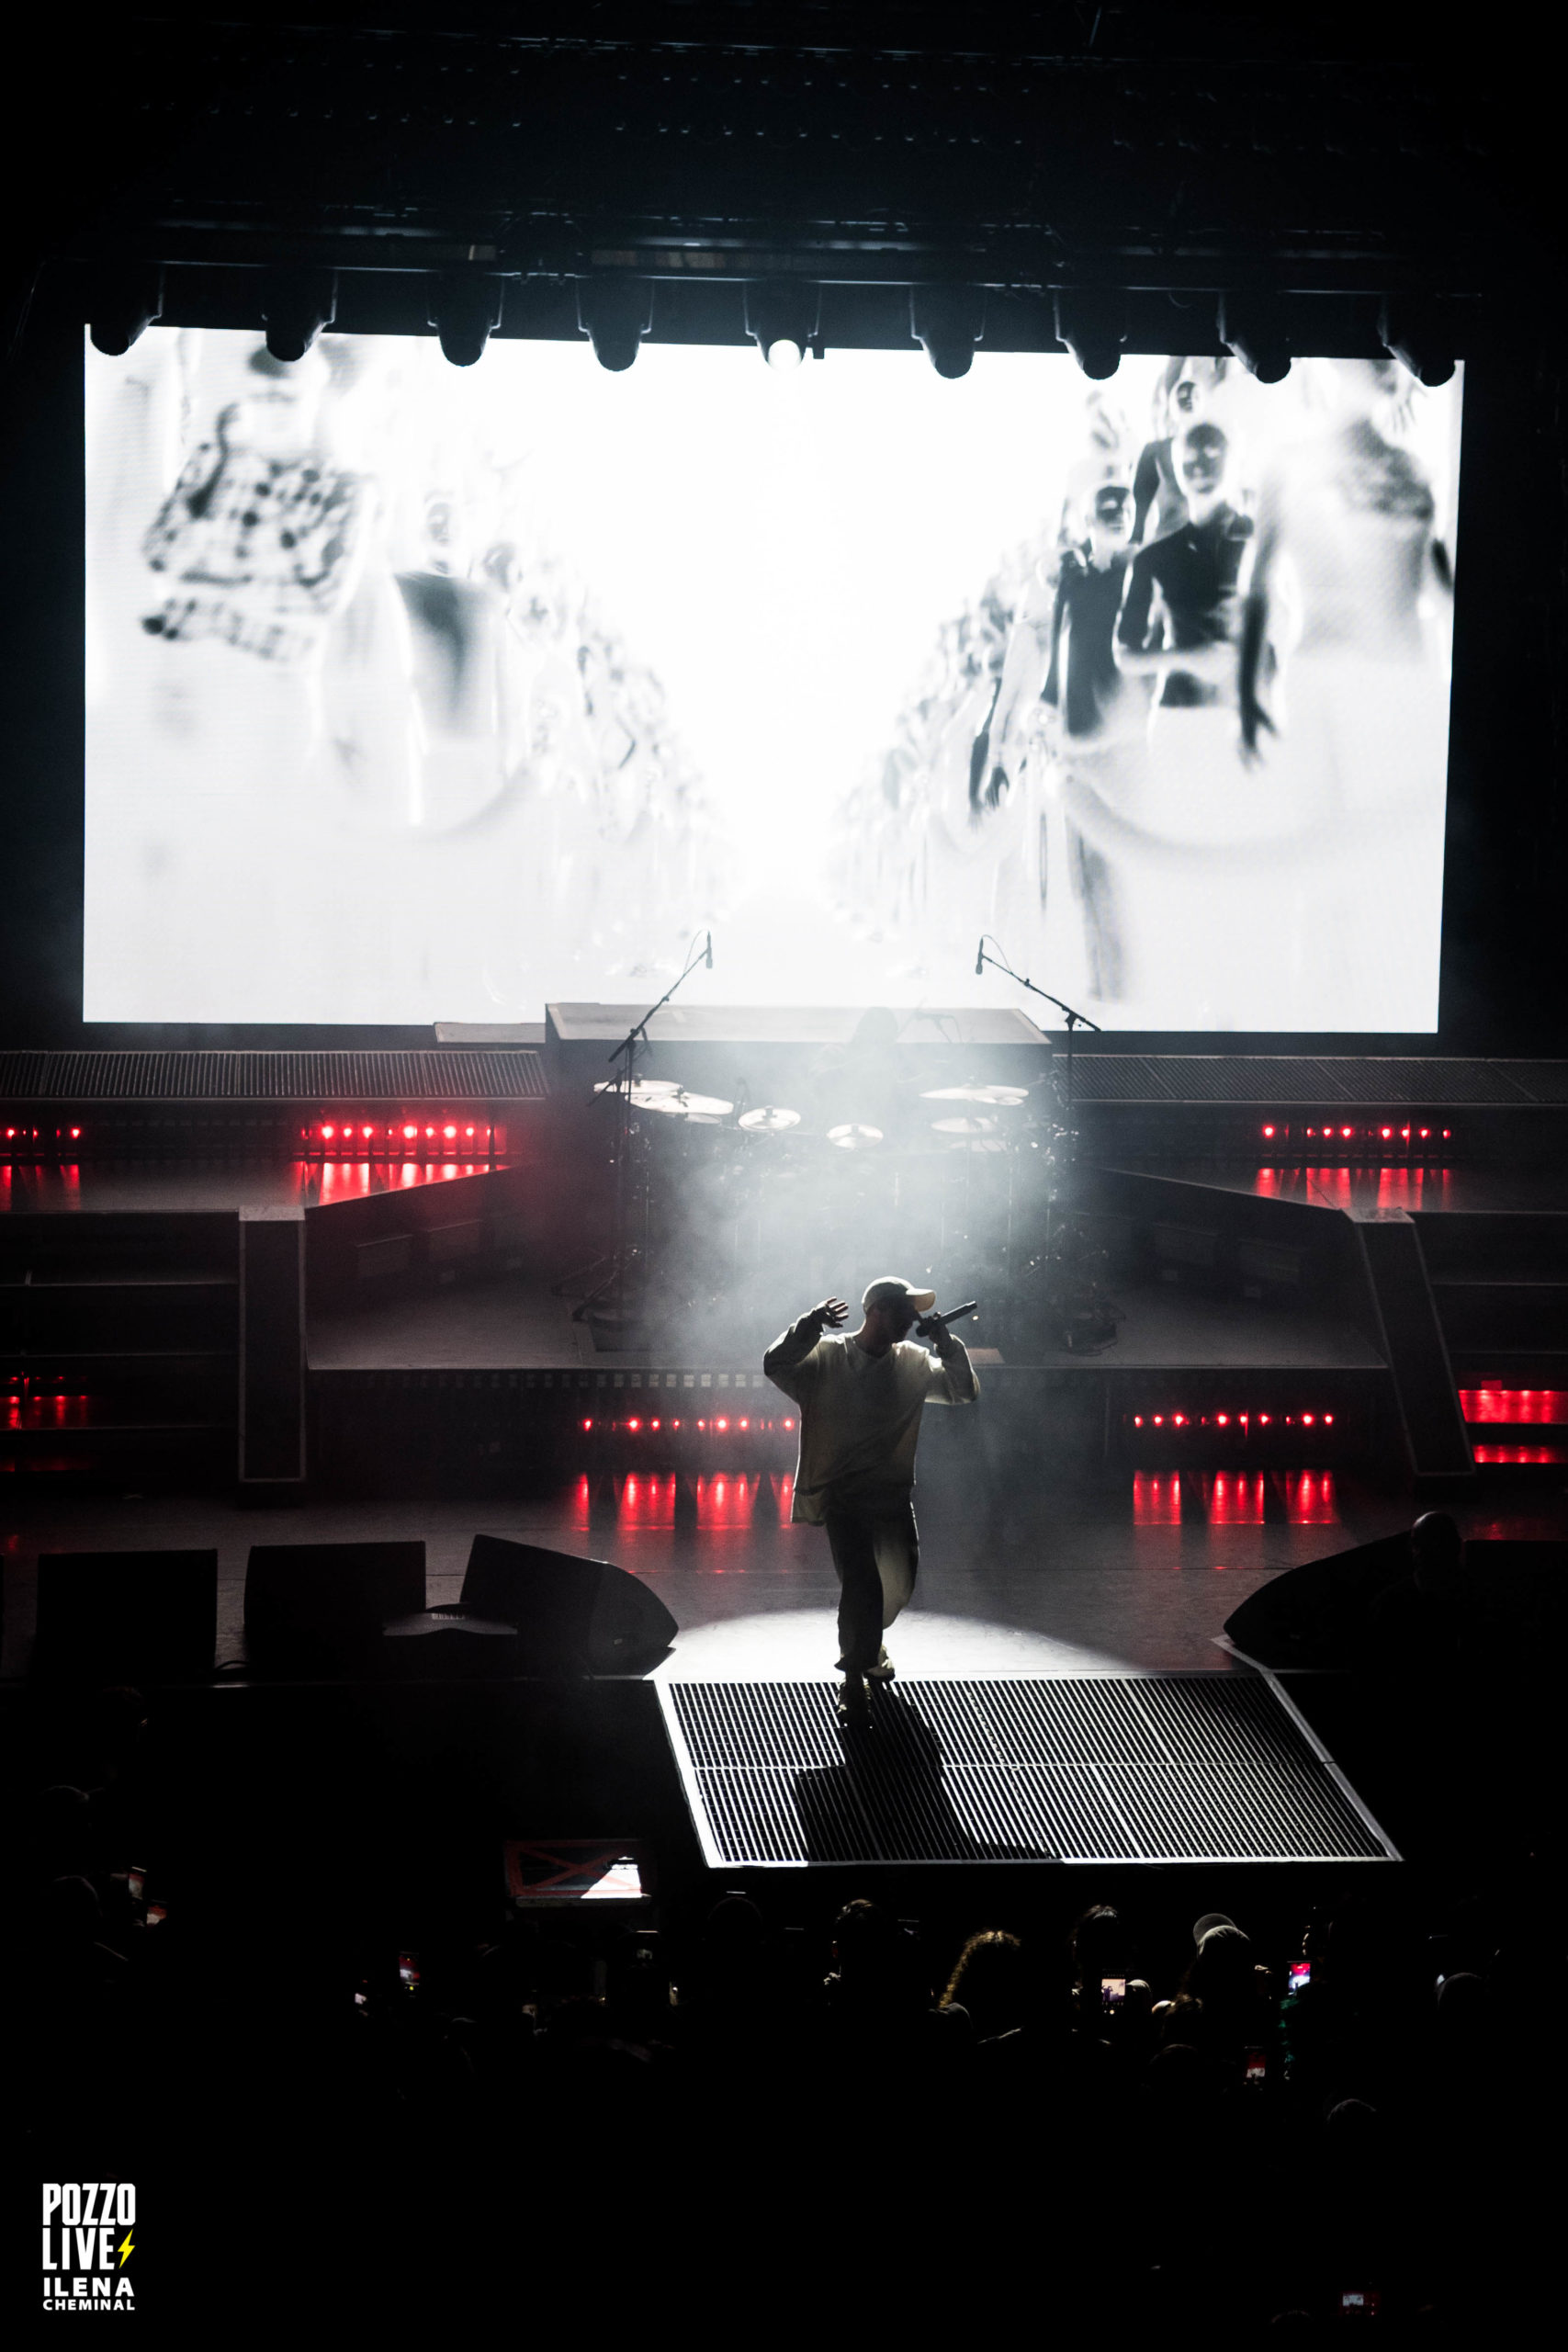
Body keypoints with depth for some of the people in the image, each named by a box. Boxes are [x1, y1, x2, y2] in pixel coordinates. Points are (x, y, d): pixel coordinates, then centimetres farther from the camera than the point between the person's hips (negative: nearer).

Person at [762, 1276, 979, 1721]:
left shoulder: (914, 1362, 7)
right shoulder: (826, 1357, -5)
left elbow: (964, 1391, 5)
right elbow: (776, 1364, -19)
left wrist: (946, 1343, -7)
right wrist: (813, 1325, -30)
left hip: (893, 1490, 5)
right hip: (842, 1495, -5)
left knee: (900, 1579, 7)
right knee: (861, 1582, -15)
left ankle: (867, 1642, 40)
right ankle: (853, 1680, 2)